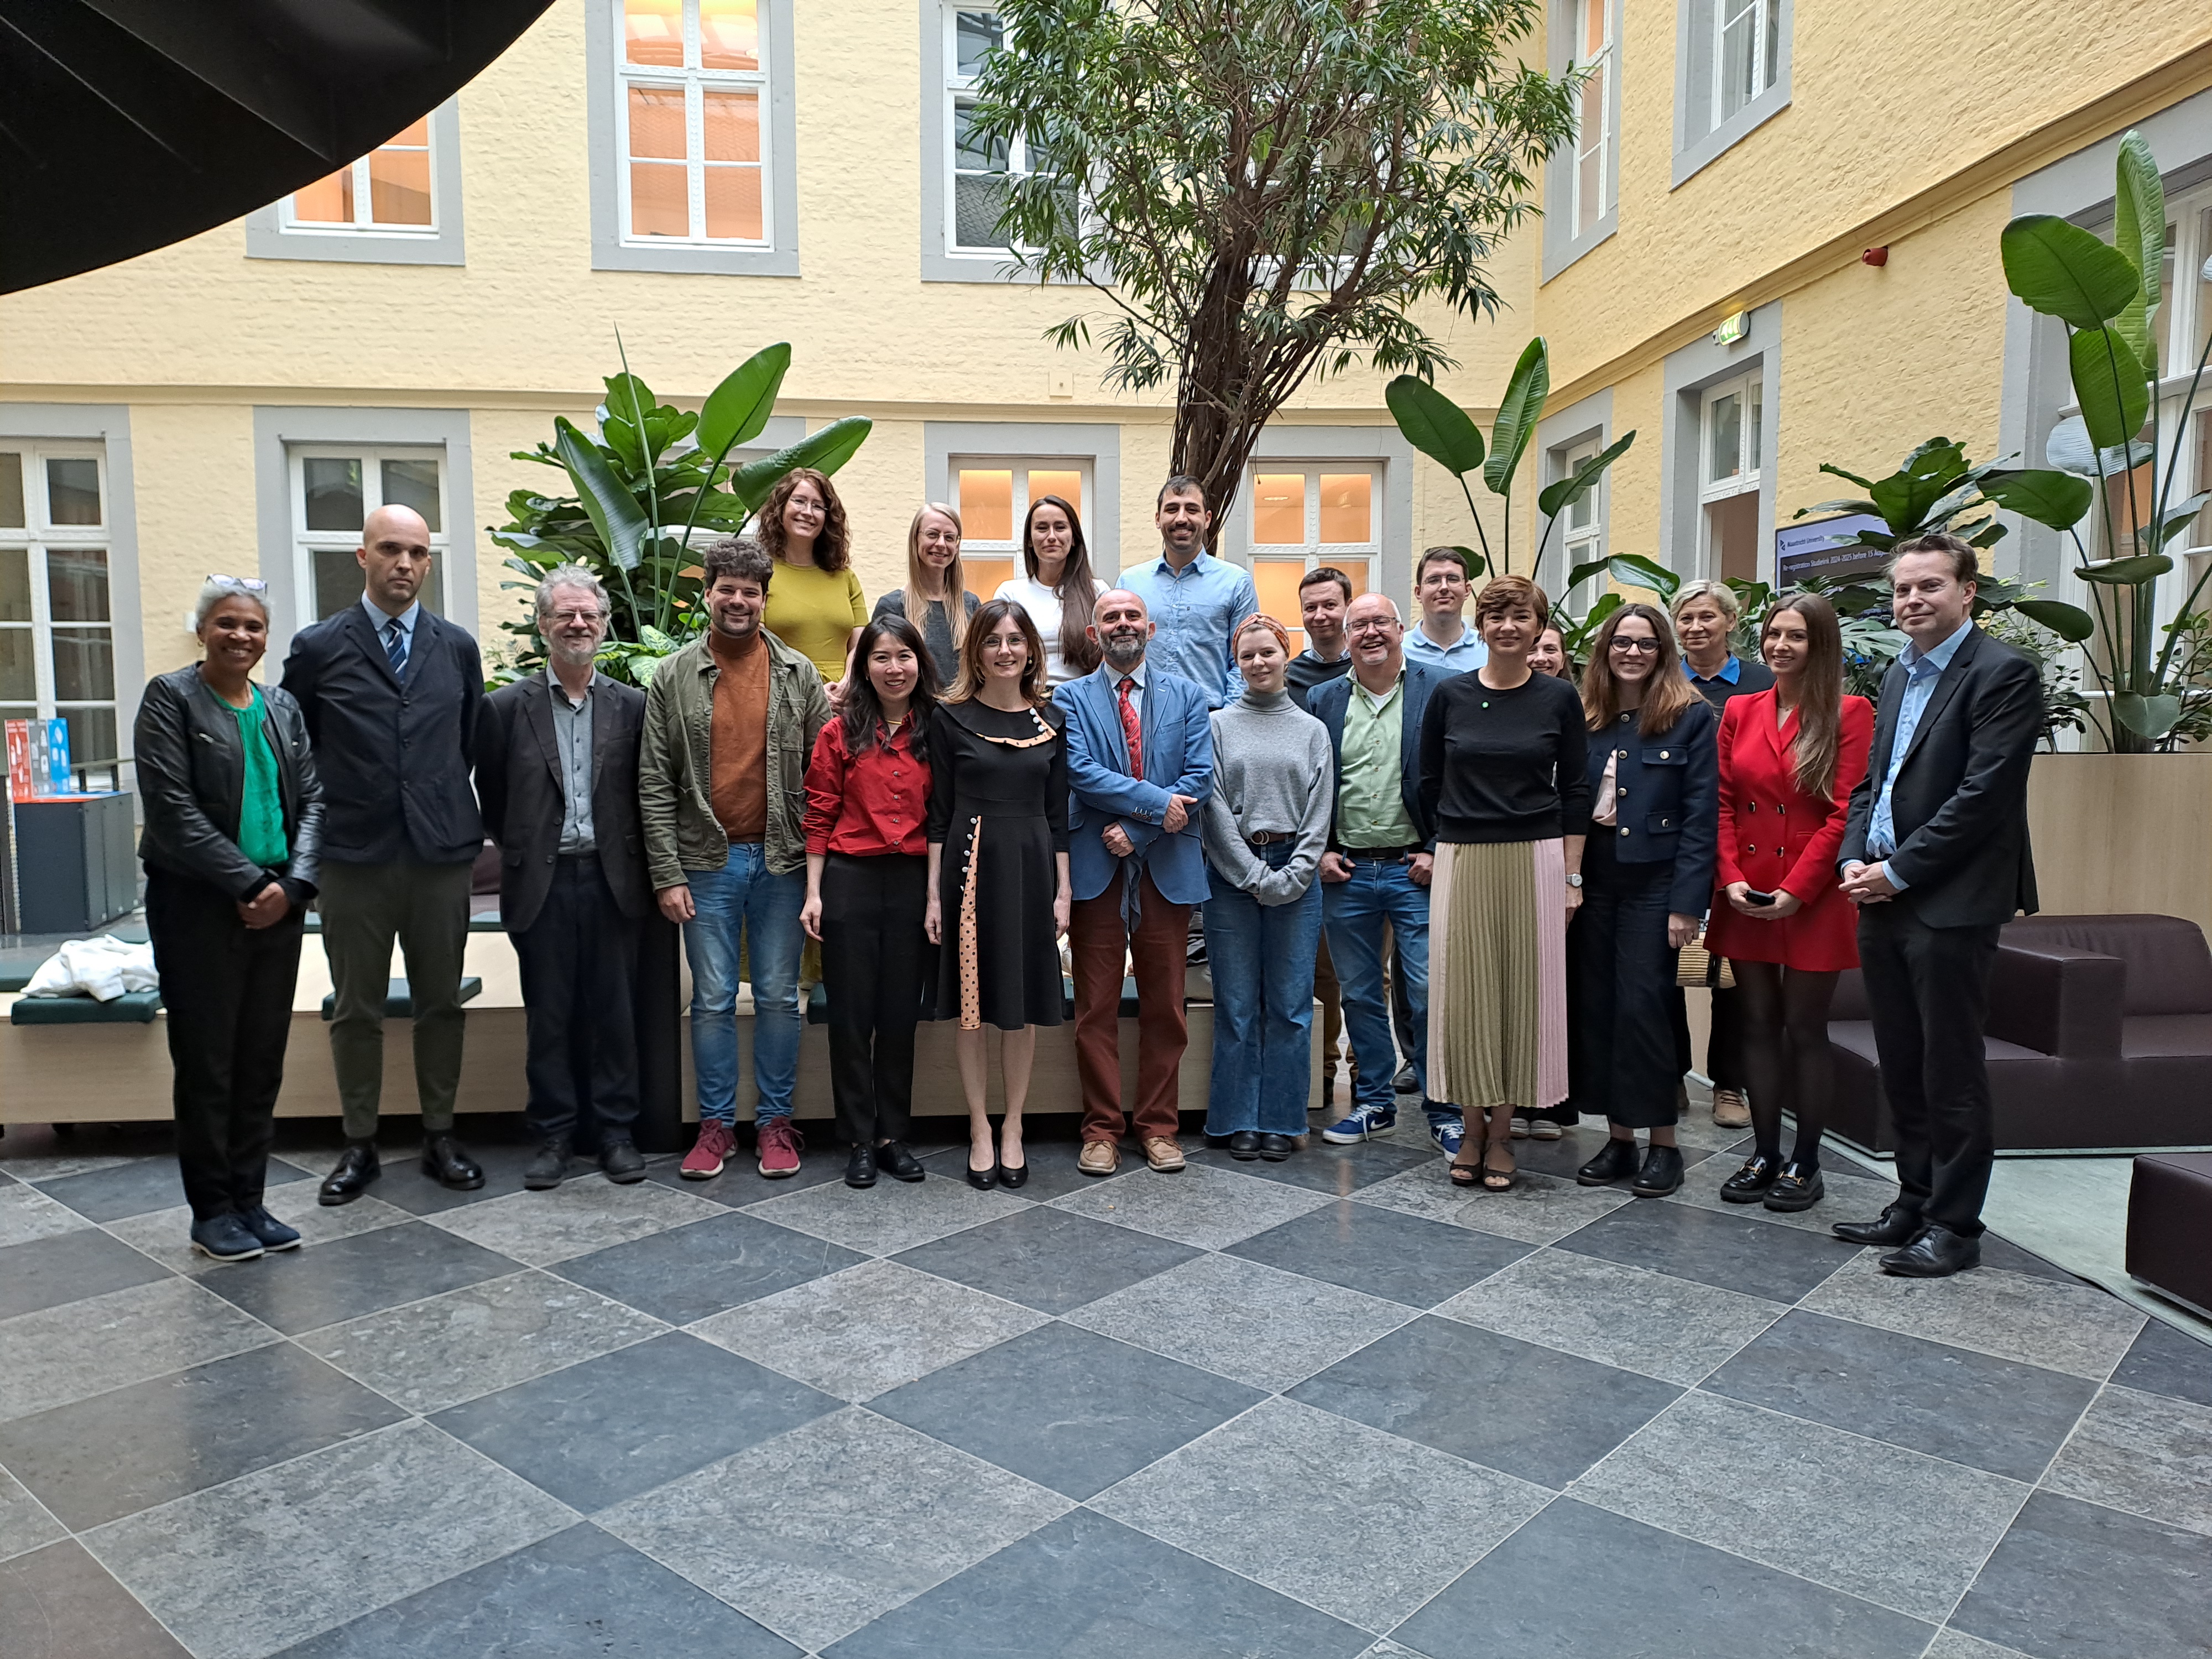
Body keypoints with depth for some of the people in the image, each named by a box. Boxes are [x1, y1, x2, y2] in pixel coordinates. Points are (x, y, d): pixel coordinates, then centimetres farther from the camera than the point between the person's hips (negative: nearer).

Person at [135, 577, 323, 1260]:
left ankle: (249, 1200, 19)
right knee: (206, 1063, 2)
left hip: (278, 906, 5)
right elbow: (172, 805, -11)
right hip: (199, 904, -5)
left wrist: (292, 883, -7)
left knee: (263, 1061, 8)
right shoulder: (170, 697, -2)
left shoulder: (282, 708, 13)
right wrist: (247, 882, -14)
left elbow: (311, 799, 8)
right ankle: (212, 1212, 13)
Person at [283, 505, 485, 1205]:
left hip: (441, 853, 2)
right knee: (356, 1010, 7)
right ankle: (359, 1146, 20)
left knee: (441, 1003, 9)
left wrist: (444, 802, 11)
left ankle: (439, 1138, 22)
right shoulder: (318, 648, 1)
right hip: (353, 857, -1)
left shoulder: (457, 648, 8)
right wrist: (324, 812, 5)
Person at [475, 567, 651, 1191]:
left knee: (614, 1011, 7)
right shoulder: (507, 707, 2)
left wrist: (631, 862, 2)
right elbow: (492, 801, 7)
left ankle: (614, 1129, 18)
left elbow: (645, 796, 6)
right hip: (542, 884, 0)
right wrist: (523, 854, 5)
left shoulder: (631, 706, 4)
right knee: (549, 1016, 7)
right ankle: (554, 1133, 19)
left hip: (612, 882, 0)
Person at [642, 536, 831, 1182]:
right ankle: (716, 1123, 19)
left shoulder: (798, 674, 3)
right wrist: (667, 875, -6)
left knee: (778, 997, 7)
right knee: (712, 999, 6)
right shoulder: (674, 678, 2)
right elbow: (654, 783, 0)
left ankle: (776, 1121, 20)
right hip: (707, 862, 0)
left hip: (781, 861, 0)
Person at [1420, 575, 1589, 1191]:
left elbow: (1575, 789, 4)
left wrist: (1572, 876, 0)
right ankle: (1473, 1132, 15)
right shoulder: (1450, 695, 3)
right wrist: (1452, 841, 9)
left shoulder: (1559, 697, 3)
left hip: (1536, 861, 0)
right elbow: (1429, 783, 10)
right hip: (1461, 862, 1)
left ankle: (1502, 1135, 15)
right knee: (1465, 991, 2)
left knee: (1523, 990, 3)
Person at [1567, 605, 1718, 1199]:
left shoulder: (1691, 717, -3)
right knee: (1596, 1008, 6)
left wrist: (1687, 903, -13)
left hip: (1653, 882, -4)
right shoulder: (1584, 719, 10)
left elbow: (1701, 815, -7)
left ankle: (1663, 1143, 10)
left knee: (1641, 1007, -5)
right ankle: (1619, 1138, 18)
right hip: (1592, 882, 5)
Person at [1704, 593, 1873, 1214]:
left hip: (1812, 899, -4)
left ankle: (1805, 1162, 16)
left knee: (1804, 1028, 3)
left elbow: (1844, 813, -10)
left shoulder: (1849, 714, -4)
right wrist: (1732, 878, -5)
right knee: (1758, 1024, 9)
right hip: (1745, 899, 4)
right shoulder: (1740, 711, 9)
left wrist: (1795, 890, -14)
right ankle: (1764, 1153, 20)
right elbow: (1723, 805, 7)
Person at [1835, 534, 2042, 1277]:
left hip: (1951, 905, -7)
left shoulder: (2003, 672, -9)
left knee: (1951, 1072, 1)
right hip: (1882, 902, 8)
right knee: (1901, 1069, 14)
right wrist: (1855, 858, 2)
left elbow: (1984, 794, -16)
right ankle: (1915, 1204, 26)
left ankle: (1954, 1225, 13)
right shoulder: (1899, 674, 16)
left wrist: (1897, 871, -14)